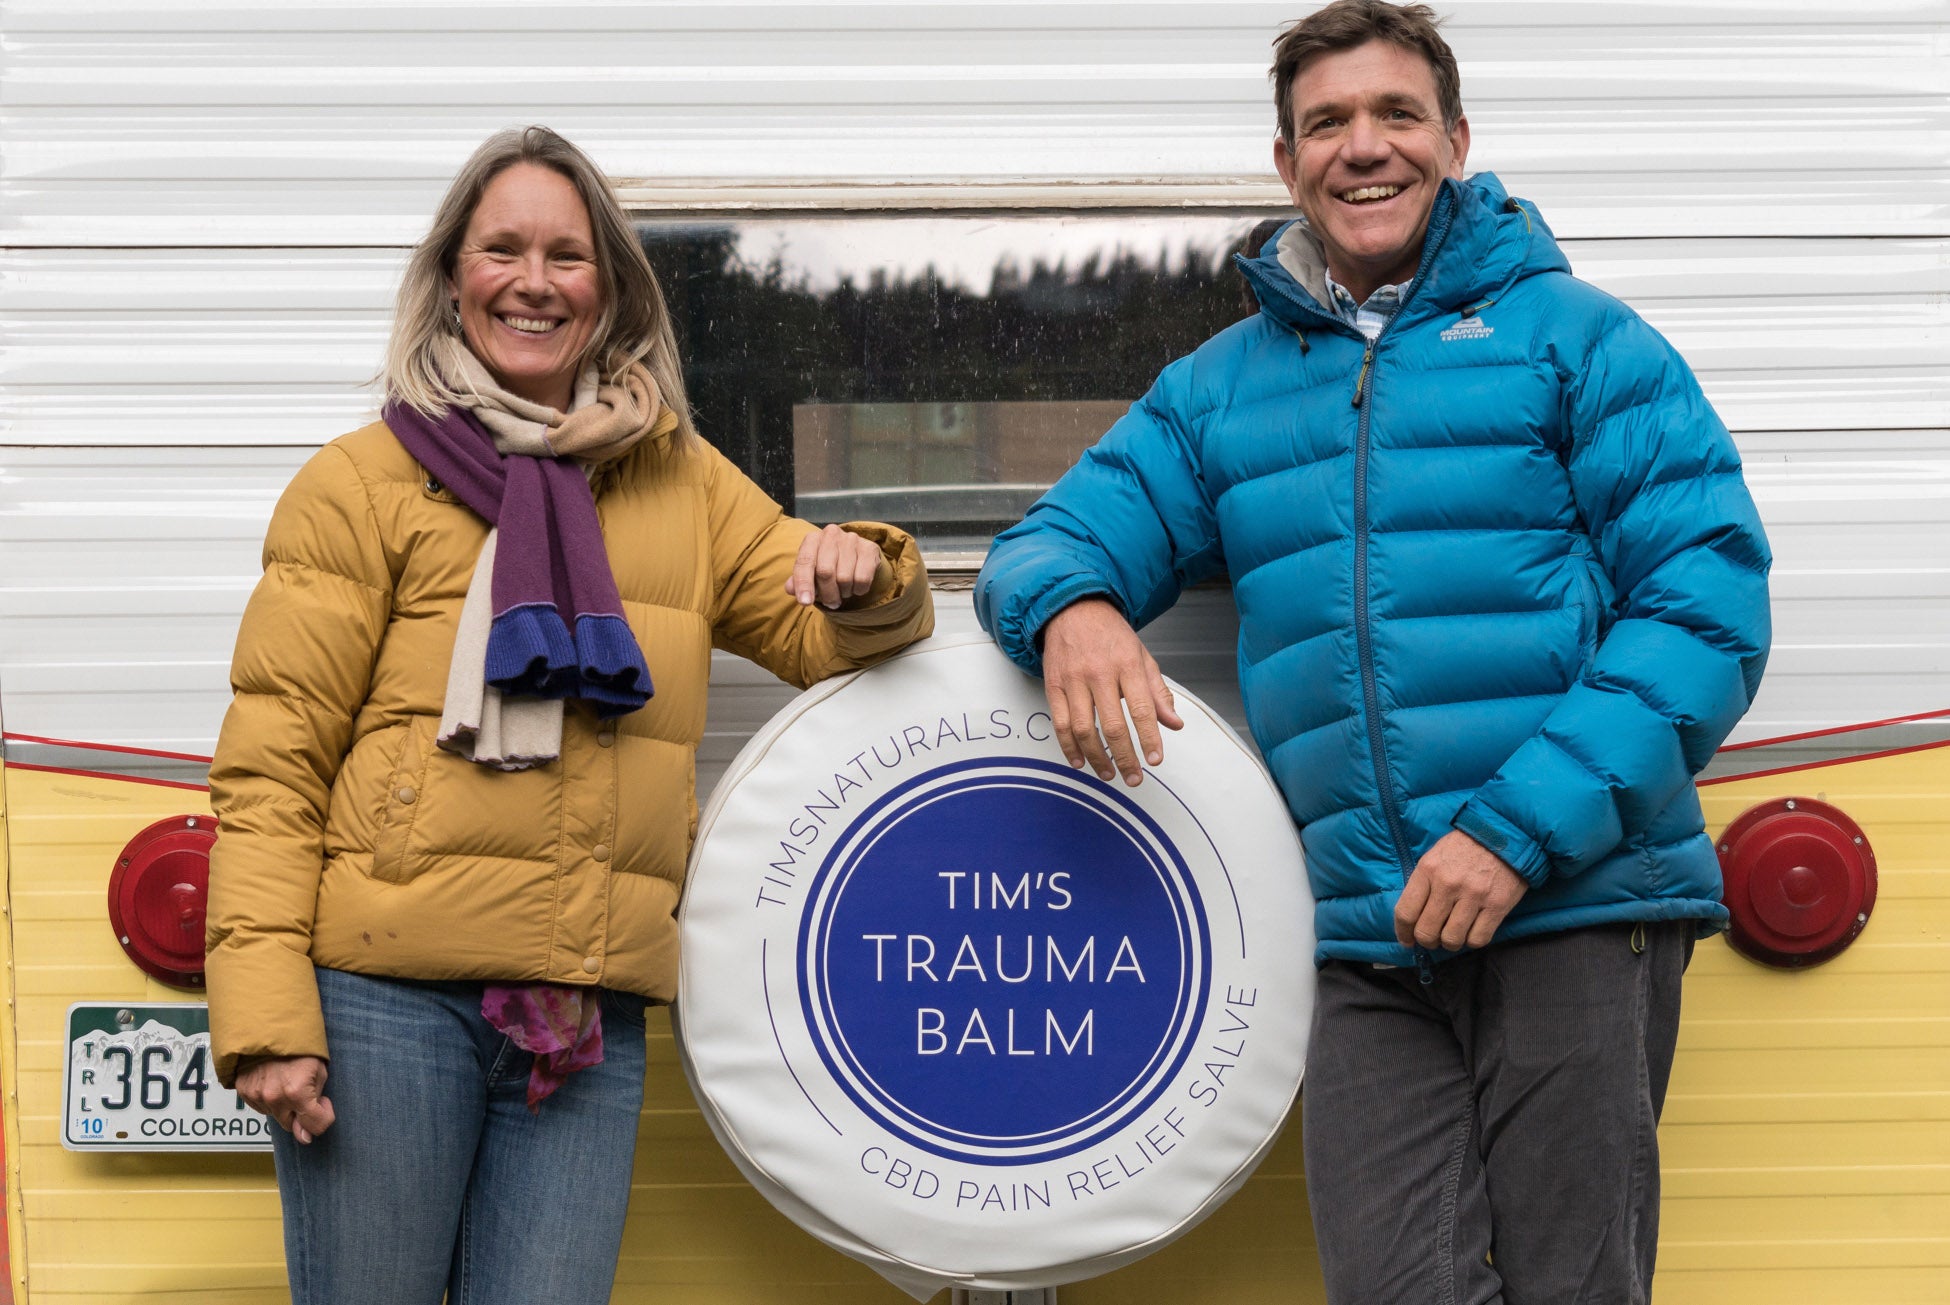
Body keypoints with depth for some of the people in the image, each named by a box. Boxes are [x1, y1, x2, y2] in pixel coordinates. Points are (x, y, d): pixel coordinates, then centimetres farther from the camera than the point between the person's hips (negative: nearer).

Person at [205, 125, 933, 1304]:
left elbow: (832, 642, 21)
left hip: (591, 1021, 3)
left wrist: (867, 578, -4)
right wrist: (266, 1014, -11)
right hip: (385, 995, -3)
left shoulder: (686, 484, 15)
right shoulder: (365, 482, 3)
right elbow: (271, 761, -1)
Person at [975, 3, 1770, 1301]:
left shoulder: (1574, 337, 3)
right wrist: (1071, 609, -12)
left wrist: (1521, 829, -15)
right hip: (1363, 940, 3)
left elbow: (1708, 602, -5)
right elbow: (1055, 542, 15)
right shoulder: (1222, 387, 17)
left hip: (1574, 907, -3)